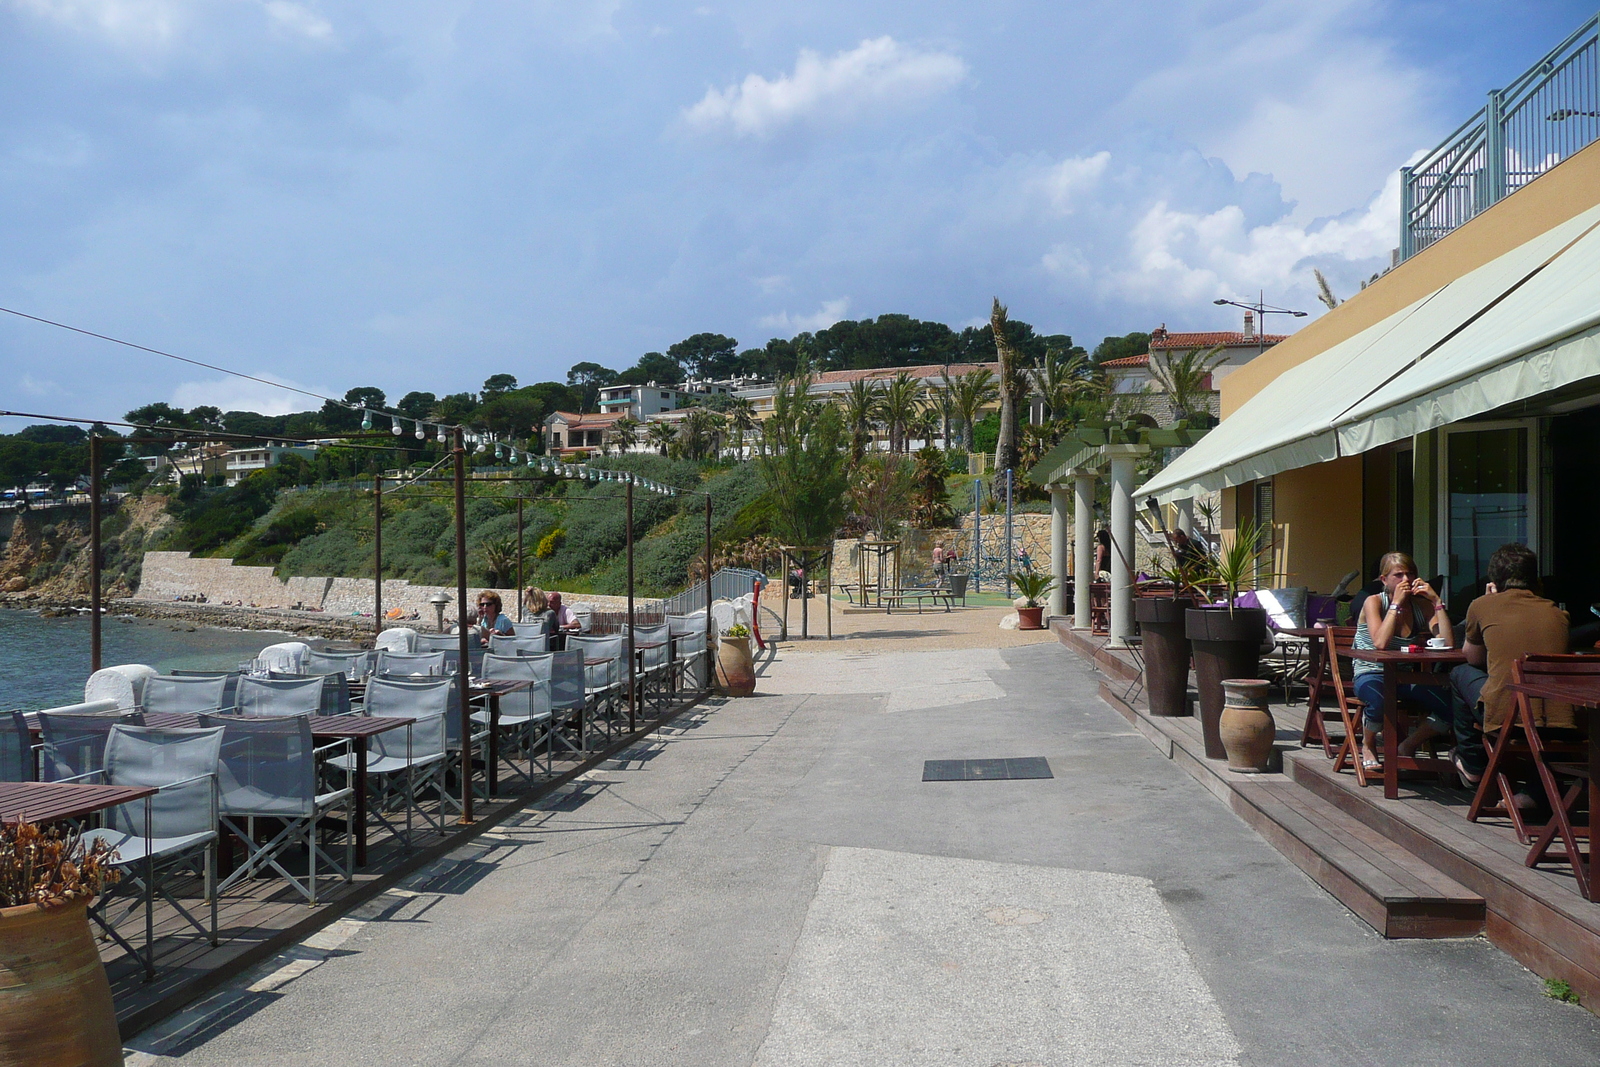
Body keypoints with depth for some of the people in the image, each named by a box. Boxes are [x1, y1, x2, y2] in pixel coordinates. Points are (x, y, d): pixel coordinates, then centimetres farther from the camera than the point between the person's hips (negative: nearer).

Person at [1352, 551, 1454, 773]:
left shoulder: (1421, 605, 4)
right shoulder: (1374, 602, -7)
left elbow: (1448, 642, -12)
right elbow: (1380, 643, -25)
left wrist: (1437, 601, -12)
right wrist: (1396, 603, -20)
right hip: (1371, 674, -4)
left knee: (1450, 705, -22)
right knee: (1380, 702, -39)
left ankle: (1408, 746, 6)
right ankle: (1368, 745, -2)